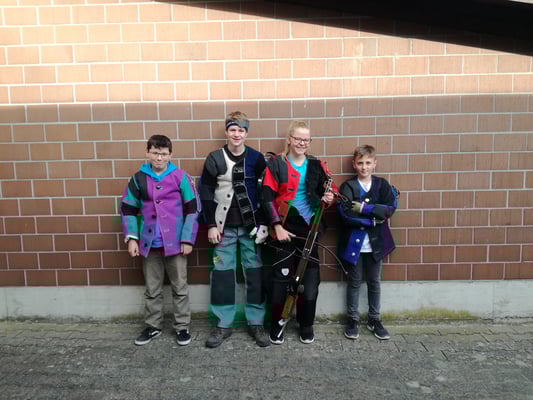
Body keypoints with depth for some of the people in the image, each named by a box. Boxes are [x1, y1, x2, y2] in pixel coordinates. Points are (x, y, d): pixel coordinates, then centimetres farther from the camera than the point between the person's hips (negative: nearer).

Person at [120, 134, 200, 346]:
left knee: (179, 287, 10)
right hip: (150, 244, 3)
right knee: (152, 289, 15)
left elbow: (193, 208, -5)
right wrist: (131, 238, -2)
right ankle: (153, 326, 32)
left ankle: (182, 327, 24)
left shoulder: (180, 177, -5)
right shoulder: (139, 178, 2)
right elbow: (128, 209, 7)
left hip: (175, 242, -2)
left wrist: (188, 239, -8)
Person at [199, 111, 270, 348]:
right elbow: (205, 194, -1)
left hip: (251, 225, 1)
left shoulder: (256, 158, 1)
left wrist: (263, 222, -4)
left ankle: (256, 323, 20)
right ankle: (223, 324, 18)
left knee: (255, 273, 5)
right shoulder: (215, 159, -1)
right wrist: (211, 225, -5)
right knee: (222, 274, 3)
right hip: (224, 227, 0)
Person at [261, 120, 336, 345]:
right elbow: (268, 198, -7)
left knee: (311, 277, 7)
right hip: (285, 228, -3)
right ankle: (277, 323, 22)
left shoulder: (316, 165, 8)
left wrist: (329, 199, -8)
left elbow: (327, 192, 16)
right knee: (281, 277, 4)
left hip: (309, 229, 3)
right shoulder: (276, 164, -2)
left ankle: (306, 325, 24)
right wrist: (277, 226, -13)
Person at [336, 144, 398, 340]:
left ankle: (374, 320, 30)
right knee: (354, 282, 10)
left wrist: (363, 208, -19)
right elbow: (346, 213, -20)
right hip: (354, 242, -2)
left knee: (374, 282, 14)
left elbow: (389, 208, -12)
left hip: (375, 242, 2)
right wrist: (373, 217, -19)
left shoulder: (382, 184, 2)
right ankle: (352, 320, 24)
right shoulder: (347, 186, -5)